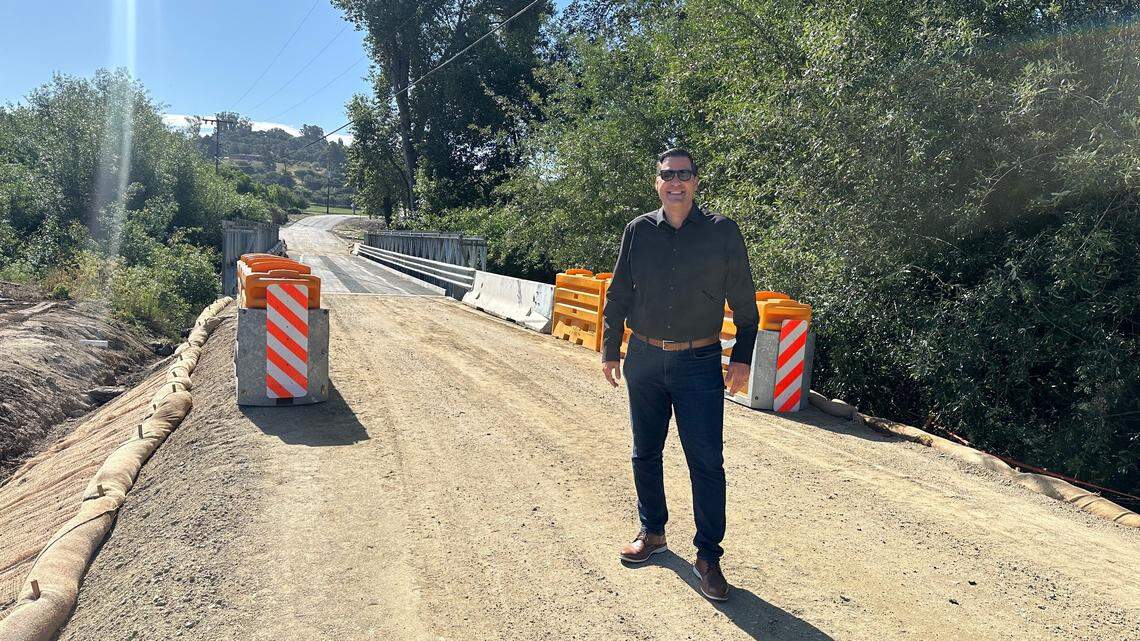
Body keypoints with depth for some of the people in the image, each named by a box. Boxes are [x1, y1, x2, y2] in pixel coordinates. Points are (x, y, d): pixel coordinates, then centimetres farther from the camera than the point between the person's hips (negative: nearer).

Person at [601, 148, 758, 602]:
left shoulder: (722, 232, -3)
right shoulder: (638, 231, 2)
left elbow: (743, 301, 1)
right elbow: (618, 295, 10)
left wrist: (742, 358, -1)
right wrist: (611, 350, 10)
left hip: (699, 363, -2)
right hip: (645, 359, 3)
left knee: (706, 461, -1)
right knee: (645, 454, 14)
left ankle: (708, 556, 14)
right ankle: (652, 533, 33)